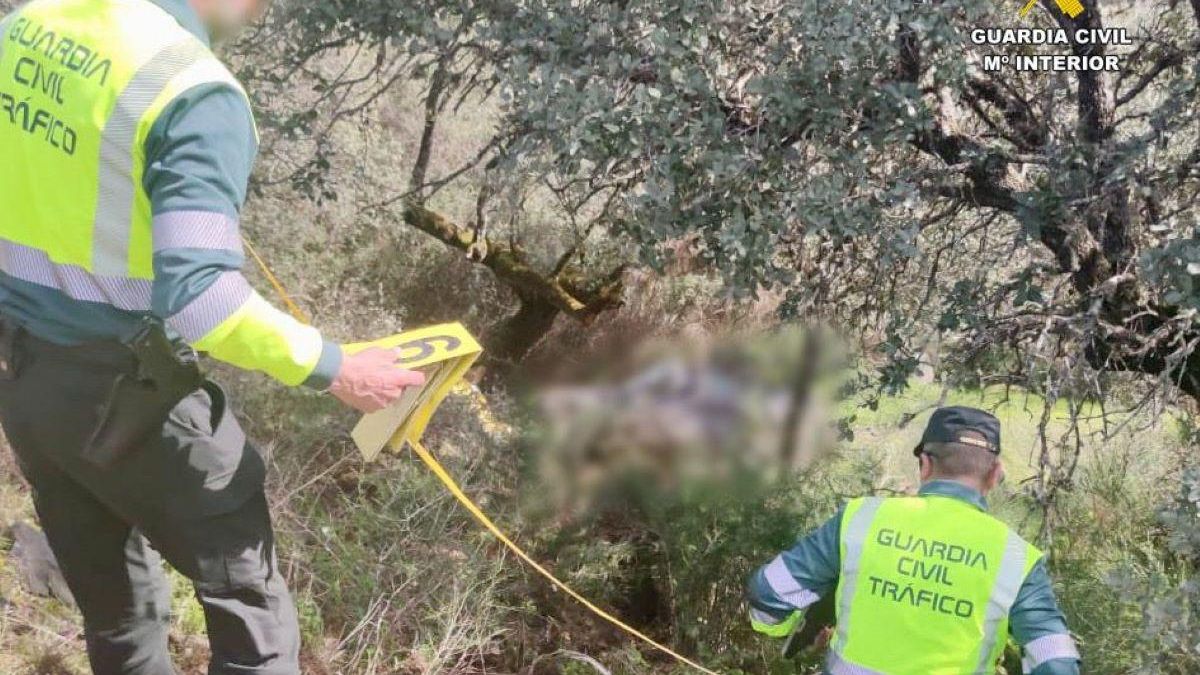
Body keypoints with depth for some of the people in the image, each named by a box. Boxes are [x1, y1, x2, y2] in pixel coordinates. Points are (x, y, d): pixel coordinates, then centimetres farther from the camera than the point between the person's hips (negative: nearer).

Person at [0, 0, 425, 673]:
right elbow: (198, 296, -29)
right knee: (248, 595, 11)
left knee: (116, 609, 23)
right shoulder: (197, 92, -23)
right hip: (122, 390, -7)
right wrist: (332, 367, -19)